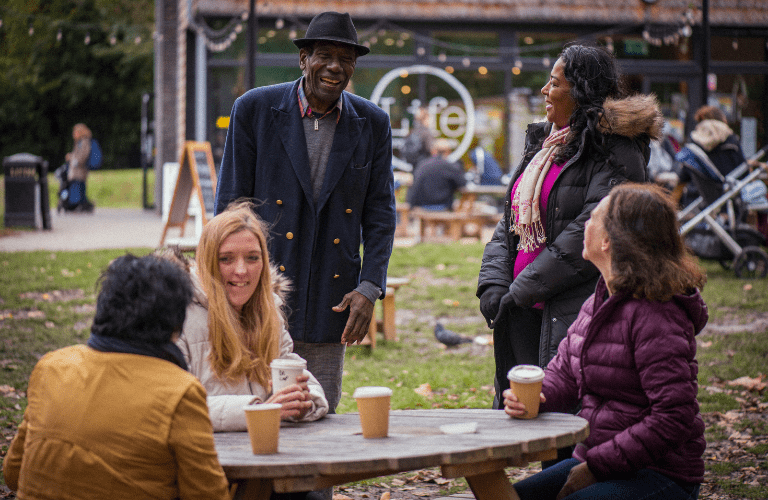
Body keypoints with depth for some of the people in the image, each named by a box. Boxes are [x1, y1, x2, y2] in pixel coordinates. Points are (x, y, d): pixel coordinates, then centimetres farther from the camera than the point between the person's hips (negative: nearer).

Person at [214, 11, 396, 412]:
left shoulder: (373, 124, 5)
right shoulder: (254, 109, -2)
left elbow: (380, 214, 7)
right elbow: (230, 204, 0)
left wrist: (369, 288, -5)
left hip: (330, 304, 2)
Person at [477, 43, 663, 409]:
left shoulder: (615, 153, -9)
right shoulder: (543, 144, 18)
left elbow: (592, 233, -18)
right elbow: (510, 221, 17)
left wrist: (523, 290, -15)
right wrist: (493, 284, 1)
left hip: (574, 312, -8)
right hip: (523, 314, 8)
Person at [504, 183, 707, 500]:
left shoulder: (656, 318, -20)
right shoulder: (599, 302, 8)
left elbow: (675, 418, -23)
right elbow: (563, 371, 16)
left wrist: (596, 466, -20)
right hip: (594, 459, 8)